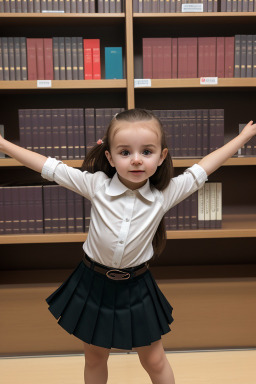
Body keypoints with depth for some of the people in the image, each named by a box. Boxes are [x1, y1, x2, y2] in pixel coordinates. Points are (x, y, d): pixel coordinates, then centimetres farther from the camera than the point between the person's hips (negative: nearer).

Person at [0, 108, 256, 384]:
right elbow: (50, 168, -9)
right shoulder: (96, 185, -14)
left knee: (154, 361, 18)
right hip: (93, 283, 1)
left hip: (136, 287, 0)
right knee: (94, 358, 22)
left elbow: (204, 168, -2)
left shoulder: (165, 194, -12)